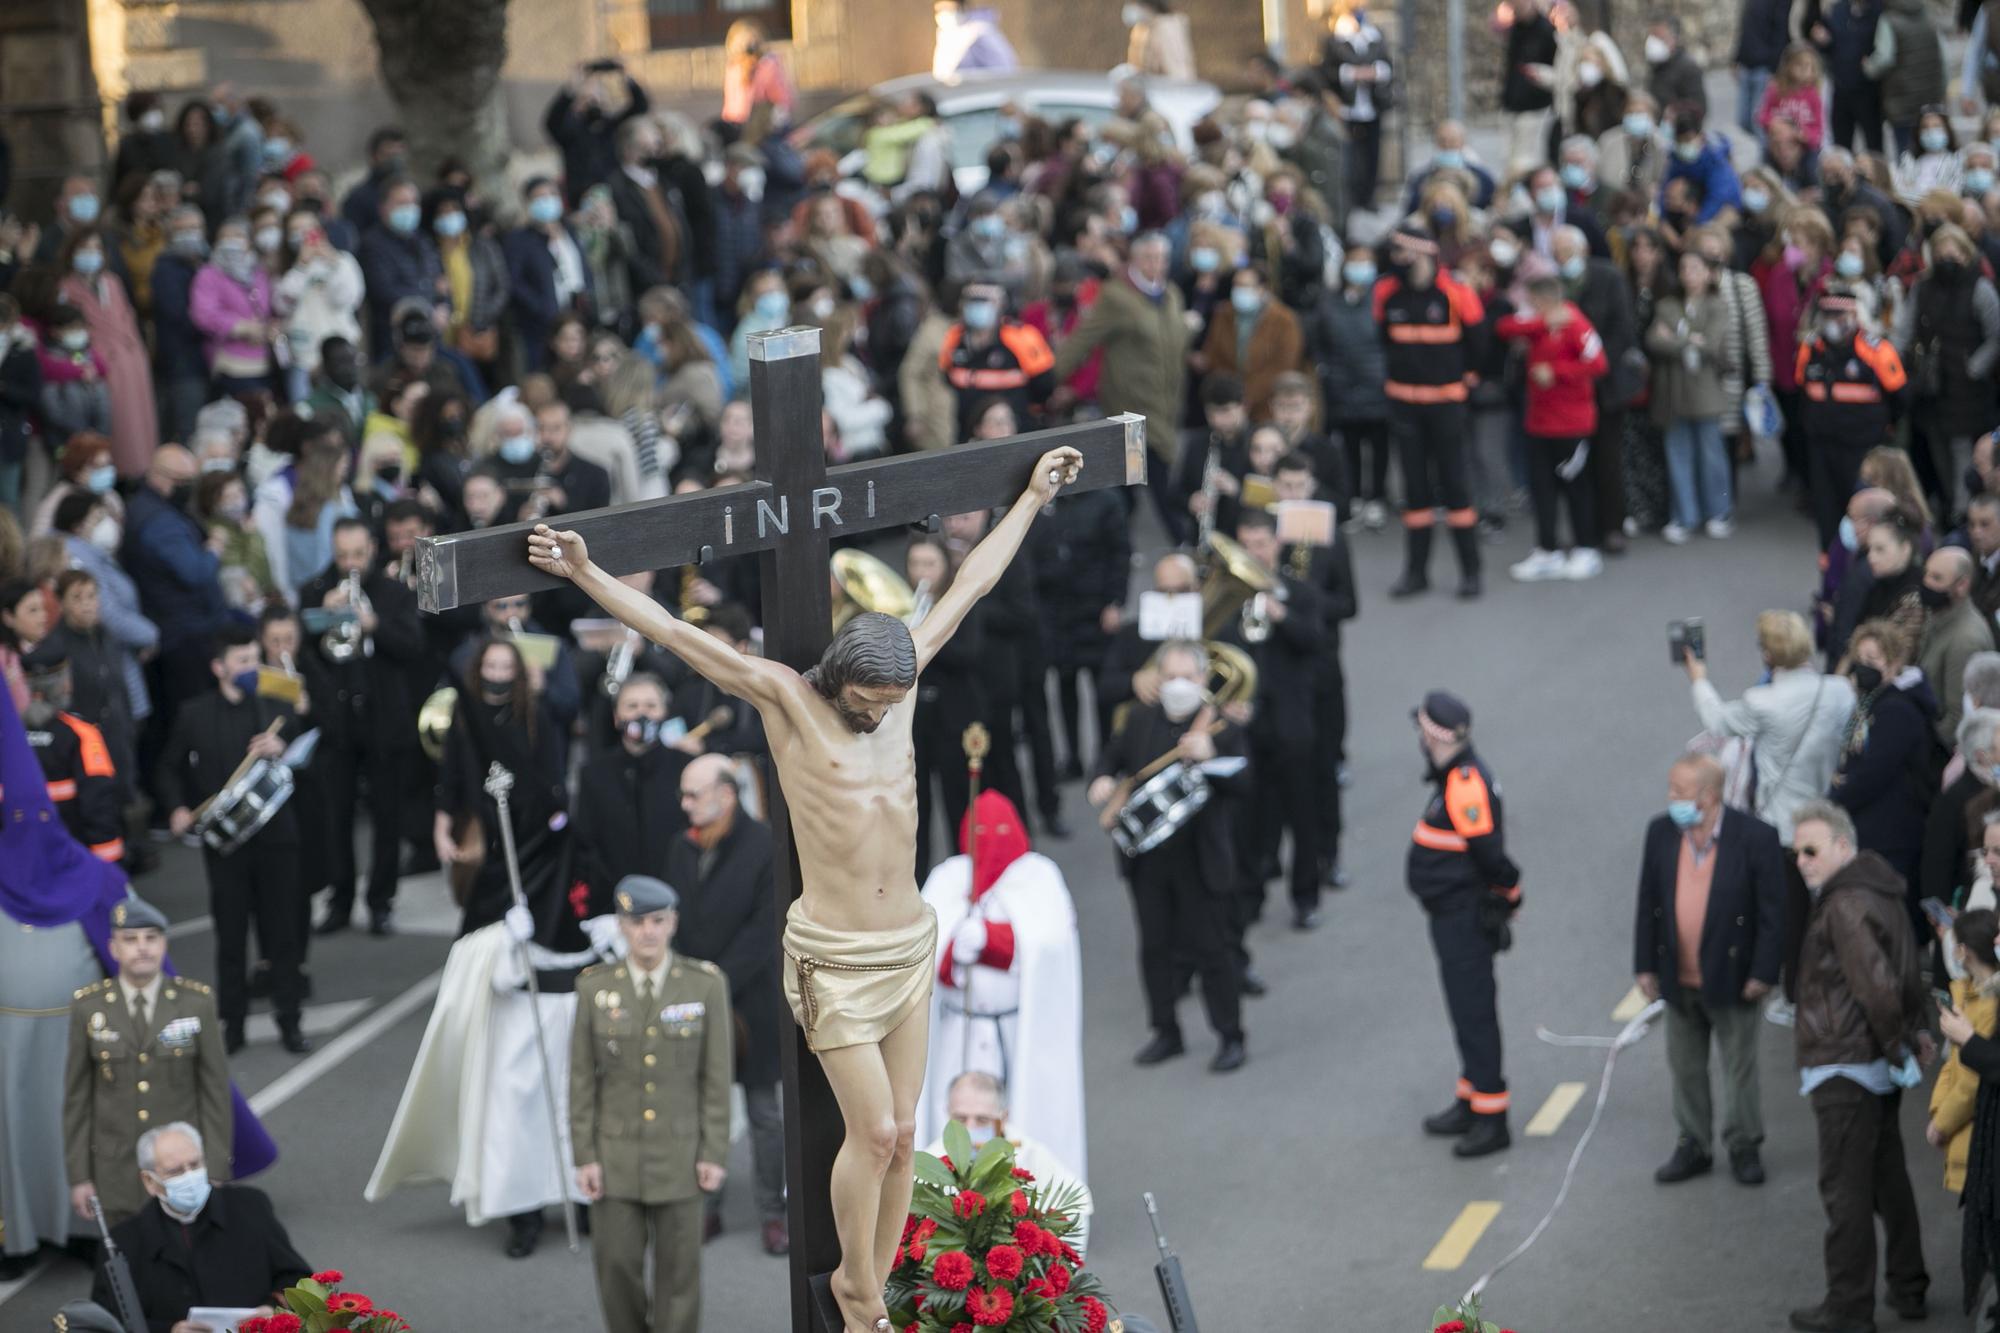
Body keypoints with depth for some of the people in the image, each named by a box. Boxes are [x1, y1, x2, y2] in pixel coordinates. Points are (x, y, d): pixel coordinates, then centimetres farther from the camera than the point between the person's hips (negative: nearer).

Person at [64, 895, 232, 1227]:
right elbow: (77, 1098, 3)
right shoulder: (88, 1007, -2)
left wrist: (216, 1172, -2)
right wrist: (78, 1175, 1)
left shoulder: (197, 1003, -3)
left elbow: (215, 1091, 0)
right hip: (118, 1173, 1)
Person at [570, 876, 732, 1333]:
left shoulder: (706, 985, -9)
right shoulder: (595, 987, -6)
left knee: (679, 1265, 3)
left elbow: (717, 1075, -4)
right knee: (616, 1264, 2)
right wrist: (584, 1157, -5)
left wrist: (714, 1154, -7)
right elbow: (582, 1078, -1)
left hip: (680, 1151, -1)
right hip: (615, 1152, 1)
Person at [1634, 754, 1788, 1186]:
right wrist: (1646, 965, 4)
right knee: (1685, 1068, 14)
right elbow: (1648, 904, 6)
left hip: (1731, 977, -4)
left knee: (1739, 1066, 8)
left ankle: (1743, 1146, 22)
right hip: (1678, 979, 4)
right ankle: (1693, 1145, 26)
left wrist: (1763, 972, -12)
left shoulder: (1755, 837, -15)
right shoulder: (1661, 833, -2)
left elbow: (1772, 911, -10)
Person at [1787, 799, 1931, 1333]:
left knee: (1844, 1189, -3)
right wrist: (1912, 1032, 16)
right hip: (1879, 1068, 10)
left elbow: (1877, 986, -27)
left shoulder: (1846, 906, -19)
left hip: (1843, 1069, -10)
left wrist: (1898, 1043, -16)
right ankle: (1908, 1288, 25)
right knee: (1888, 1178, 18)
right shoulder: (1881, 895, 13)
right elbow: (1907, 975, 21)